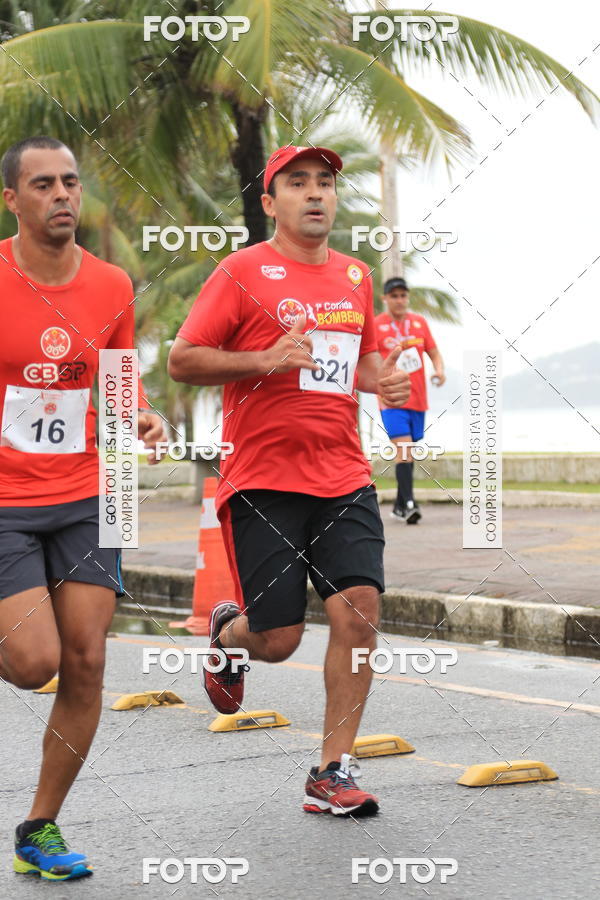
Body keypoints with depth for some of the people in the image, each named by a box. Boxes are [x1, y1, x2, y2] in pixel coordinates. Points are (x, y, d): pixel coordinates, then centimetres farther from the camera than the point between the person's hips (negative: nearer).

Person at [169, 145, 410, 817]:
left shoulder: (355, 276, 14)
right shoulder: (243, 272, -3)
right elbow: (181, 361, -6)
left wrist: (382, 380, 7)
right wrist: (267, 359, -18)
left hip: (343, 477, 5)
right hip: (262, 480, -4)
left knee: (358, 609, -11)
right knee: (279, 640, -3)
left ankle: (333, 773, -1)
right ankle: (228, 632, 35)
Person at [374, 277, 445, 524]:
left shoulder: (419, 322, 10)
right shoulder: (376, 325, -3)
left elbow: (434, 353, 15)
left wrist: (439, 370, -6)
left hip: (418, 399, 5)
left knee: (408, 452, 11)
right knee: (403, 449, -18)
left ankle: (400, 505, 20)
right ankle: (408, 503, -23)